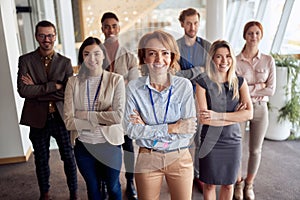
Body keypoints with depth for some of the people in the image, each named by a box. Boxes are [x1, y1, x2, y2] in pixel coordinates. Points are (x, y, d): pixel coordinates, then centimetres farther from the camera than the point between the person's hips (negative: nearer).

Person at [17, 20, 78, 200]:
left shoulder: (65, 62, -1)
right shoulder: (26, 60, -2)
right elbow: (23, 90, -15)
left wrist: (36, 90, -14)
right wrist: (54, 86, -18)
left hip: (60, 117, 0)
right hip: (37, 119, 0)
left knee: (68, 157, 10)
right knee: (41, 159, 17)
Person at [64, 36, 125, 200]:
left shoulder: (116, 80, -10)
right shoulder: (73, 82, -6)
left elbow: (118, 115, -19)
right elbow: (69, 121, -11)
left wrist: (84, 114, -18)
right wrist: (101, 119, -17)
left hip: (110, 144, -1)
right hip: (84, 145, 2)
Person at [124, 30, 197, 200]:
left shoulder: (184, 85, -9)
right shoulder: (134, 87, -8)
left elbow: (189, 130, -12)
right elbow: (131, 129, -13)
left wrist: (148, 129, -15)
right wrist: (171, 128, -18)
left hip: (180, 158, 1)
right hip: (147, 159, 0)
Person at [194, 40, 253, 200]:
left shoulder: (239, 82, 0)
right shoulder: (203, 83, -10)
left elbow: (249, 113, -11)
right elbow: (203, 119, -18)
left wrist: (218, 115, -21)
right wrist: (235, 116, -15)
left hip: (232, 141, 3)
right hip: (210, 142, -2)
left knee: (228, 185, 18)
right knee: (209, 185, 13)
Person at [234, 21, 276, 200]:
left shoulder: (268, 61, 0)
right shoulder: (235, 61, -6)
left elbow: (271, 90, -6)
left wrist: (247, 89, -12)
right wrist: (258, 87, -14)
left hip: (260, 109, 2)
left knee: (256, 150, 12)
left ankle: (249, 184, 33)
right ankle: (239, 183, 31)